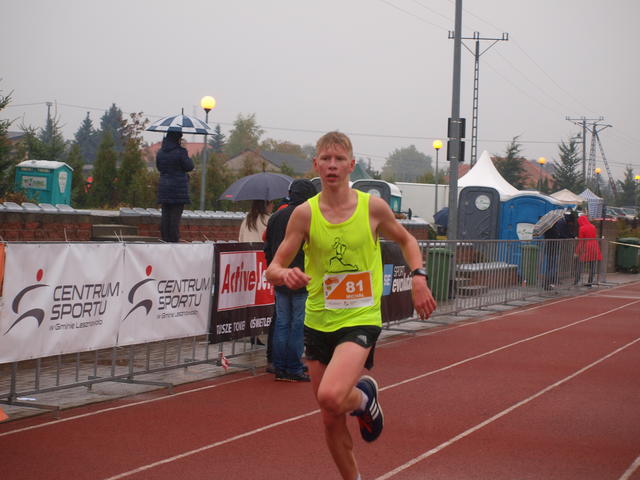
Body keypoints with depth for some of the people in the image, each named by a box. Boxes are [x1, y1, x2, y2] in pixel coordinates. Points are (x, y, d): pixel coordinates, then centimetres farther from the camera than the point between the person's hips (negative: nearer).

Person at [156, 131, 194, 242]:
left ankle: (165, 238, 11)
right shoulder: (181, 152, -13)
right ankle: (174, 238, -2)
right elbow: (189, 167, -6)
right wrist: (188, 159, 12)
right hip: (178, 188, -5)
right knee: (176, 214, -2)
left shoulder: (160, 152, 5)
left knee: (165, 214, 9)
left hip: (164, 187, 5)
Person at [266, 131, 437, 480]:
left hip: (361, 319, -3)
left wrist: (418, 276, -1)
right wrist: (284, 274, -28)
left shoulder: (373, 207, -4)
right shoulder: (305, 213, -4)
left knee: (331, 397, -27)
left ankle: (364, 395, 9)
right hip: (318, 322, 3)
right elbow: (273, 268, -4)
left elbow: (405, 240, 15)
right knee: (332, 421, 10)